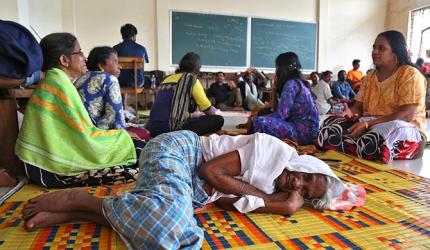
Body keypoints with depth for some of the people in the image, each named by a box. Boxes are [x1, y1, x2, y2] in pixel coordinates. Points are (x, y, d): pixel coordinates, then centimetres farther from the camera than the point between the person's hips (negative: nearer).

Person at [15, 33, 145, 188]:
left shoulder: (53, 81, 12)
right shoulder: (61, 84, -17)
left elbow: (76, 131, 11)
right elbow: (85, 137, -19)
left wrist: (119, 135, 7)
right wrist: (122, 136, -4)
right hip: (54, 170, -9)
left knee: (135, 144, 4)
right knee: (134, 172, -18)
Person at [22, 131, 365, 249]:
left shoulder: (272, 185, 14)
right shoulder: (276, 151, -13)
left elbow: (229, 201, -2)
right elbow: (211, 170, -19)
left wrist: (284, 203, -5)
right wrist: (259, 194, -10)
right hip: (177, 150, -8)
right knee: (169, 219, -31)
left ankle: (69, 215, -3)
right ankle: (77, 199, -11)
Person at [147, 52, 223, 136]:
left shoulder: (168, 78, 20)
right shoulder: (191, 79, 0)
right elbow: (206, 108, 4)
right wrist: (217, 112, 27)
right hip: (172, 129, -8)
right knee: (218, 120, -1)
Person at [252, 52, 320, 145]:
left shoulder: (291, 84, -13)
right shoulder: (297, 82, 14)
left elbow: (280, 115, -18)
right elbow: (277, 108, 11)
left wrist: (258, 118, -5)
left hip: (304, 132, -10)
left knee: (259, 122, -25)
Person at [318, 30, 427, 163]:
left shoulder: (410, 74, -7)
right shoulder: (369, 77, 13)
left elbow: (407, 115, -18)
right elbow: (358, 107, 8)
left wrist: (368, 124, -26)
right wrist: (351, 114, -17)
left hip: (405, 129, -5)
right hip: (369, 125, 5)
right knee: (330, 124, -17)